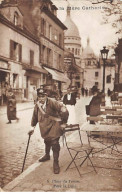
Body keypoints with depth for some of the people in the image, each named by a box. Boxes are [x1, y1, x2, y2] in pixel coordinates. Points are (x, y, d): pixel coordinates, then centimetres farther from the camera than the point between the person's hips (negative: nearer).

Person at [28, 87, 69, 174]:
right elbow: (35, 116, 12)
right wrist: (32, 127, 17)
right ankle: (47, 155, 52)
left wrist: (64, 123, -23)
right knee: (47, 141, 24)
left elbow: (64, 110, -29)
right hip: (45, 126, 6)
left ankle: (56, 163, 8)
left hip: (54, 124, -6)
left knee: (54, 143, -10)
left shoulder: (52, 102, -24)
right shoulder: (37, 105, -3)